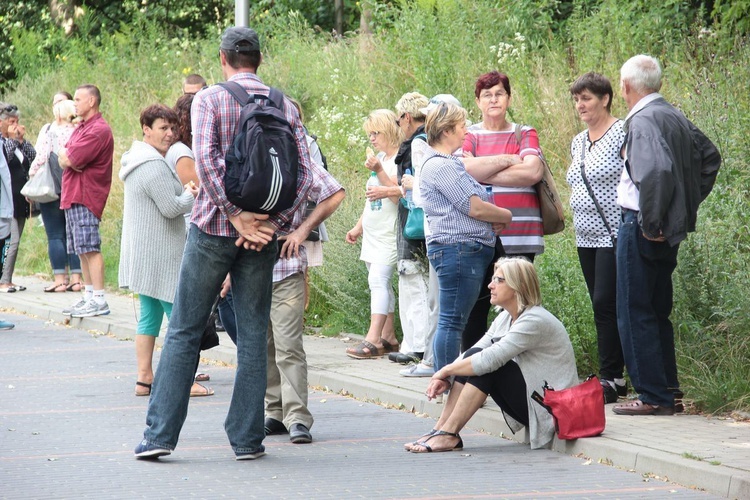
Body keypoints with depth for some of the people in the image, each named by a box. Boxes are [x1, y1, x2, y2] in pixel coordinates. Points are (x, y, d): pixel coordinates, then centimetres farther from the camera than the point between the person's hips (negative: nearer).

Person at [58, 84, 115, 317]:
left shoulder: (98, 130, -13)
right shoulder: (81, 128, 20)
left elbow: (70, 160, -17)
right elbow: (63, 159, 14)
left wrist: (66, 155, 3)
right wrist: (69, 158, -7)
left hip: (85, 196, -10)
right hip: (72, 196, 10)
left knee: (90, 248, -12)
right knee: (82, 250, 12)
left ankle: (99, 300, -14)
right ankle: (89, 296, 16)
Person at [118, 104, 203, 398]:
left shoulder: (139, 160, 18)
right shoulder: (154, 165, -17)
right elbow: (171, 208, -20)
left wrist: (183, 193, 11)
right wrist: (191, 195, -2)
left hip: (143, 254, 11)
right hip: (159, 255, -11)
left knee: (149, 316, 10)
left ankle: (144, 378, 10)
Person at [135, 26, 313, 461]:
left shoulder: (210, 99, -4)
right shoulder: (285, 107, 5)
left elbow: (206, 159, -19)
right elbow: (305, 175, -4)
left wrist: (235, 214, -16)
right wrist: (273, 224, -8)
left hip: (214, 227, -2)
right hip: (262, 236, 2)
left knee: (184, 331, 5)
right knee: (253, 335, 8)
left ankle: (160, 433, 2)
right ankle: (248, 438, 7)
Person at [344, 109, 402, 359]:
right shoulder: (380, 158, 17)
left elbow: (399, 195, -19)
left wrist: (379, 171, -23)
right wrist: (358, 227, 24)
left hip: (389, 233, -9)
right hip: (372, 233, 9)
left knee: (378, 280, -16)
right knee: (380, 283, 9)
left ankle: (373, 339, -21)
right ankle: (388, 338, 12)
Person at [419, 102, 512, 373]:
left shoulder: (450, 163, 21)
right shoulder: (439, 166, -14)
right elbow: (475, 208, -16)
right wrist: (507, 216, 1)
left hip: (469, 250, 11)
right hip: (458, 249, -11)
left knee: (452, 322, 12)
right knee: (452, 321, -9)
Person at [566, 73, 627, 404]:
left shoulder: (622, 134, -9)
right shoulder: (578, 143, 16)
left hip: (615, 236, -8)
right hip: (586, 237, 8)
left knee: (605, 303, -12)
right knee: (602, 307, 9)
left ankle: (610, 379, -8)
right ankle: (614, 377, 13)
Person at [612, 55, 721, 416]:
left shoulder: (642, 120, -16)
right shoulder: (675, 117, 12)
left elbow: (656, 170, -32)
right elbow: (709, 156, 25)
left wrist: (650, 224, -22)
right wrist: (688, 205, 21)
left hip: (641, 227, -9)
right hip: (672, 229, 9)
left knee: (635, 314, -4)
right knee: (658, 312, 16)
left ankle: (653, 397, -4)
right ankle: (668, 390, 20)